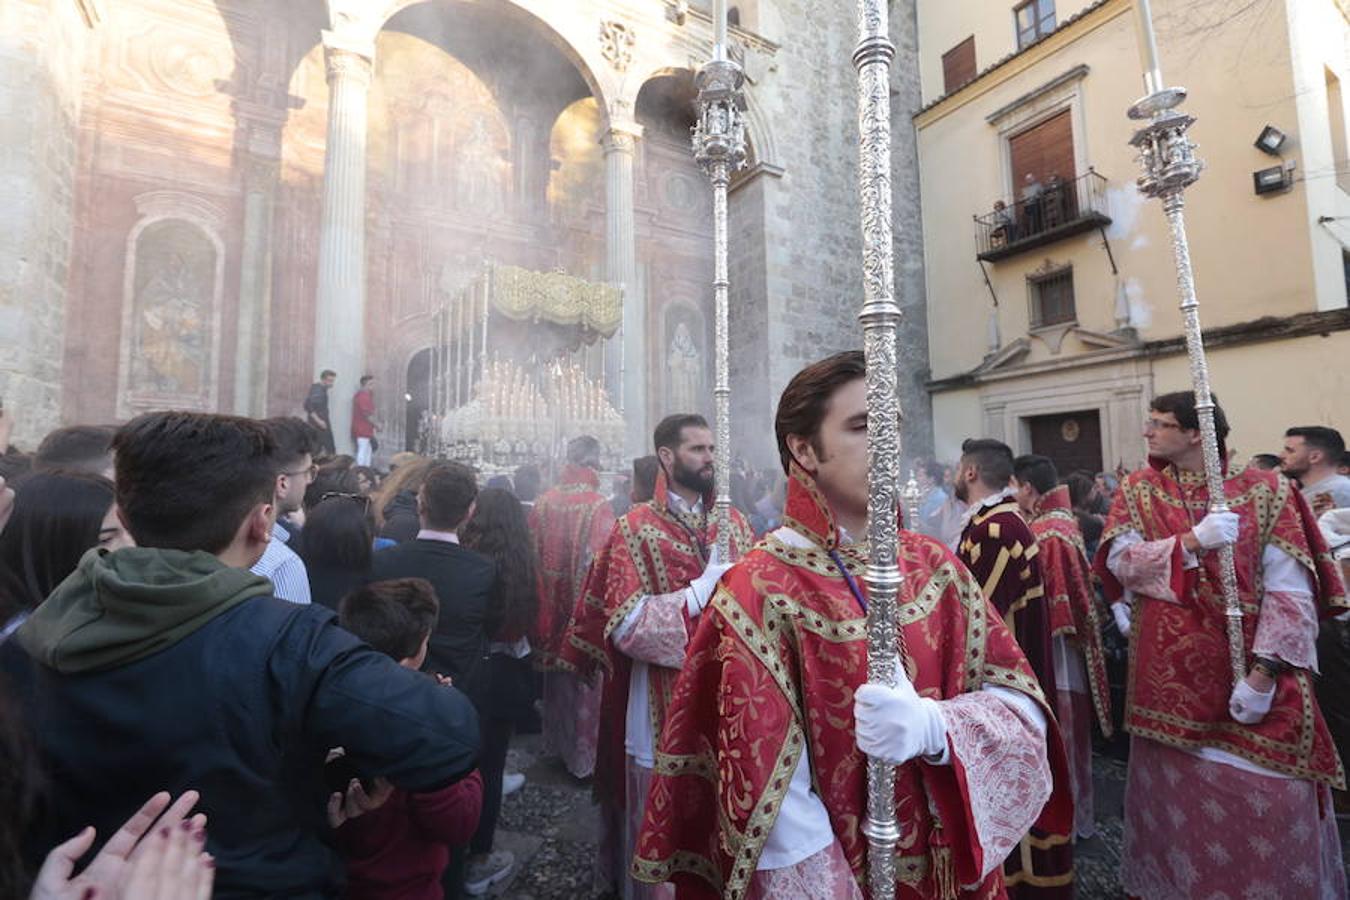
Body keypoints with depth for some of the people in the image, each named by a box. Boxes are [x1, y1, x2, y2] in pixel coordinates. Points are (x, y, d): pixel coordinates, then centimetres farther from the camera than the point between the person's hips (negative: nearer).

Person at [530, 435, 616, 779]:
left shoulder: (545, 501, -4)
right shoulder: (599, 506, -18)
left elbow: (532, 554, 3)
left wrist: (540, 604, 14)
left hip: (551, 607, 5)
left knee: (558, 679, 22)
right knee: (586, 683, 11)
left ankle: (558, 743, 39)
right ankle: (582, 756, 23)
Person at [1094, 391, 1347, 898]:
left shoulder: (1264, 491, -4)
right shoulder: (1139, 491, 3)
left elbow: (1290, 590, -9)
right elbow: (1119, 560, -8)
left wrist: (1263, 671, -16)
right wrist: (1193, 542, -19)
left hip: (1249, 675, -2)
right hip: (1169, 674, 2)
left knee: (1264, 801, 2)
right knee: (1177, 795, 14)